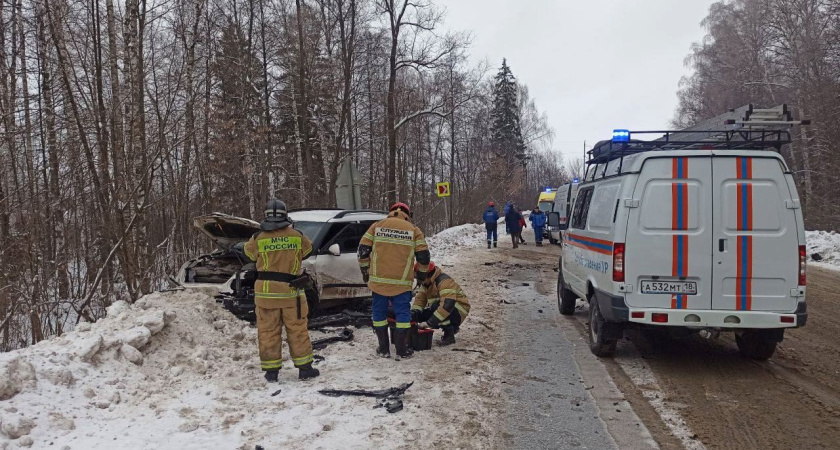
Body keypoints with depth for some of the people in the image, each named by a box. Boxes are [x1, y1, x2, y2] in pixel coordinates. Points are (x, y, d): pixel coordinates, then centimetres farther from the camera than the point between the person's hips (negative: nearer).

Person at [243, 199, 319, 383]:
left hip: (266, 291, 0)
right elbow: (307, 250, 16)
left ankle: (271, 371, 11)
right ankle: (304, 368, 15)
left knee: (268, 331, 8)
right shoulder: (296, 236, -3)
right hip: (291, 291, 0)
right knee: (297, 330, 10)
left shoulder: (258, 238, -5)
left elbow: (248, 251, 15)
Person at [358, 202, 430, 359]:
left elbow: (363, 249, 4)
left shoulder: (377, 226, 8)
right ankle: (402, 350, 11)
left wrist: (365, 270, 17)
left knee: (379, 313, 13)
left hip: (378, 279, 1)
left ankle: (384, 349, 18)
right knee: (403, 313, 8)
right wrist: (422, 273, 20)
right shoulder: (413, 230, 6)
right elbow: (423, 255, 3)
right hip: (401, 282, -1)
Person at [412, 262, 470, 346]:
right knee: (420, 315, -10)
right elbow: (420, 298, -1)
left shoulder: (445, 281, -28)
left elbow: (447, 305, -39)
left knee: (436, 306, -35)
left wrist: (429, 323, -41)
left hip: (459, 310, -9)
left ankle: (449, 335, -17)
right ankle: (452, 327, 9)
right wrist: (413, 314, -20)